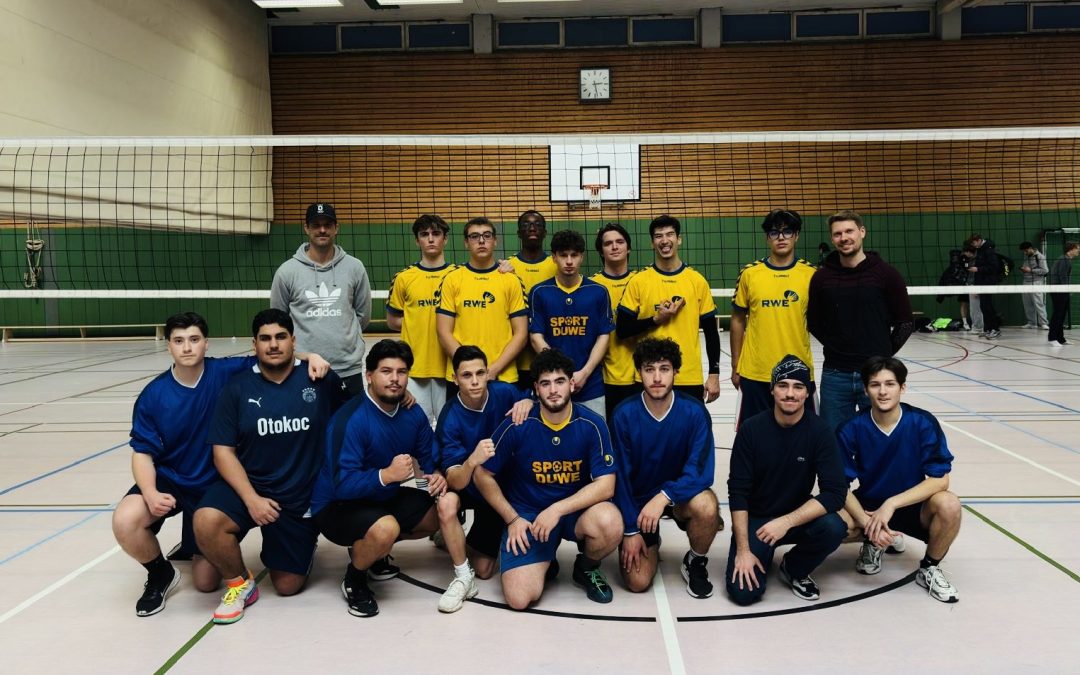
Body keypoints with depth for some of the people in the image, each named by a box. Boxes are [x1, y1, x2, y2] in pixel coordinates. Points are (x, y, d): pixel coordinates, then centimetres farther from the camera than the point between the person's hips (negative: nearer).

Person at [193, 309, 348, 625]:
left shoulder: (321, 379, -7)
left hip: (304, 498, 0)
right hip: (248, 486, 0)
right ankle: (239, 583, -1)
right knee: (206, 522, -31)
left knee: (288, 586, 6)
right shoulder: (237, 388, -5)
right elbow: (223, 451, -6)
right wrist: (251, 499, -18)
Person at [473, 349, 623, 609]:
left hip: (576, 509, 1)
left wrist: (557, 509, -24)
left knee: (610, 523, -34)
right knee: (519, 598, -20)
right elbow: (482, 475, -2)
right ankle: (545, 561, 17)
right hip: (527, 513, -1)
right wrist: (512, 519, -7)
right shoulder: (517, 426, -13)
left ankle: (587, 568, 3)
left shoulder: (592, 425, -12)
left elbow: (605, 485, -15)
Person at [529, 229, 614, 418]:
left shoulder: (598, 292, 2)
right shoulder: (539, 292, 1)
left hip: (591, 384, 1)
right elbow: (536, 337, -2)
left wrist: (584, 373, -11)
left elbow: (603, 337, 2)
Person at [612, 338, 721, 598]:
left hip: (680, 495, 0)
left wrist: (664, 497, -37)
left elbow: (701, 471, -22)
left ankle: (696, 562, -3)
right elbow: (621, 476, -11)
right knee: (637, 582, -12)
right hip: (637, 499, 0)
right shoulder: (624, 414, -16)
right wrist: (630, 531, -11)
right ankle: (651, 545, 24)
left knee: (706, 506, -35)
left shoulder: (694, 411, -17)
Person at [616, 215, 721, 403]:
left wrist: (714, 374, 2)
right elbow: (622, 330, -2)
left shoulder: (697, 280, 3)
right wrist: (656, 320, -14)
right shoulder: (638, 281, -1)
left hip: (690, 379, 1)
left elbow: (711, 331, 7)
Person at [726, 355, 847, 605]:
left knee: (833, 528, -31)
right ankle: (763, 556, 16)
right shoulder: (752, 429, -13)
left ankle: (794, 569, 2)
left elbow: (835, 493, -18)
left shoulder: (820, 432, -12)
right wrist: (743, 550, -16)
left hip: (797, 516, 1)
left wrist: (786, 522, -30)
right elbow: (738, 492, -12)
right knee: (744, 592, -19)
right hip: (754, 519, -1)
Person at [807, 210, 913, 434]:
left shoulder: (885, 273, -2)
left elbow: (906, 322, 3)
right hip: (835, 375, 2)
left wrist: (884, 353, 2)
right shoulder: (822, 277, 2)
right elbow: (813, 322, 12)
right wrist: (837, 348, 6)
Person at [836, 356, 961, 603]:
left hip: (913, 506, 0)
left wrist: (891, 504, -27)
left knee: (949, 505, -32)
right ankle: (872, 543, 8)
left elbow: (940, 480, -18)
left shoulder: (923, 423, -16)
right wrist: (867, 523, -28)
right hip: (868, 505, 0)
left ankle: (929, 568, -1)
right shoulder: (852, 429, -15)